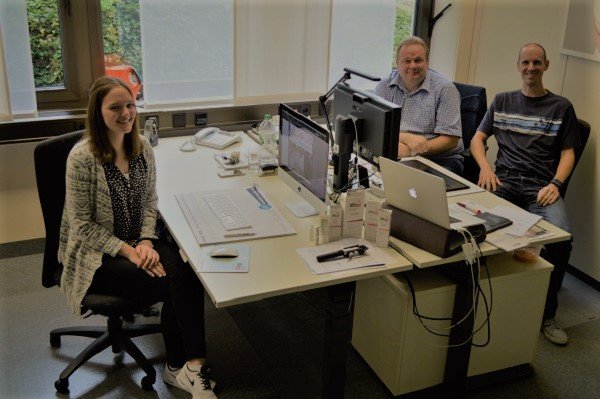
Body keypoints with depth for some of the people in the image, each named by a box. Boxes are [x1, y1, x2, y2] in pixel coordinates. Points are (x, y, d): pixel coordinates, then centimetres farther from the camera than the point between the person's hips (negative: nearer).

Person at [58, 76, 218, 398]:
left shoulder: (142, 147, 1)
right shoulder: (82, 157, -16)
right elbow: (82, 225, -14)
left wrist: (146, 241, -9)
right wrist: (127, 250, -21)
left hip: (138, 242, 5)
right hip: (96, 255, -5)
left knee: (185, 273, -24)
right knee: (171, 286, -24)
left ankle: (180, 368, -10)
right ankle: (187, 368, -2)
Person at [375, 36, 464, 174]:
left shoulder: (445, 89, -4)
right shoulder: (385, 87, 5)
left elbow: (451, 140, -10)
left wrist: (411, 151, -21)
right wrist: (408, 138, -22)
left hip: (441, 160, -2)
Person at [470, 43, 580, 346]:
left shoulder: (561, 107, 14)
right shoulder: (502, 101, 21)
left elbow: (568, 153, 10)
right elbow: (478, 139, 18)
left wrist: (555, 184, -10)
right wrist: (485, 167, -3)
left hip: (541, 187, -1)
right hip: (504, 180, 1)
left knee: (561, 235, -31)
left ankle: (546, 314, -11)